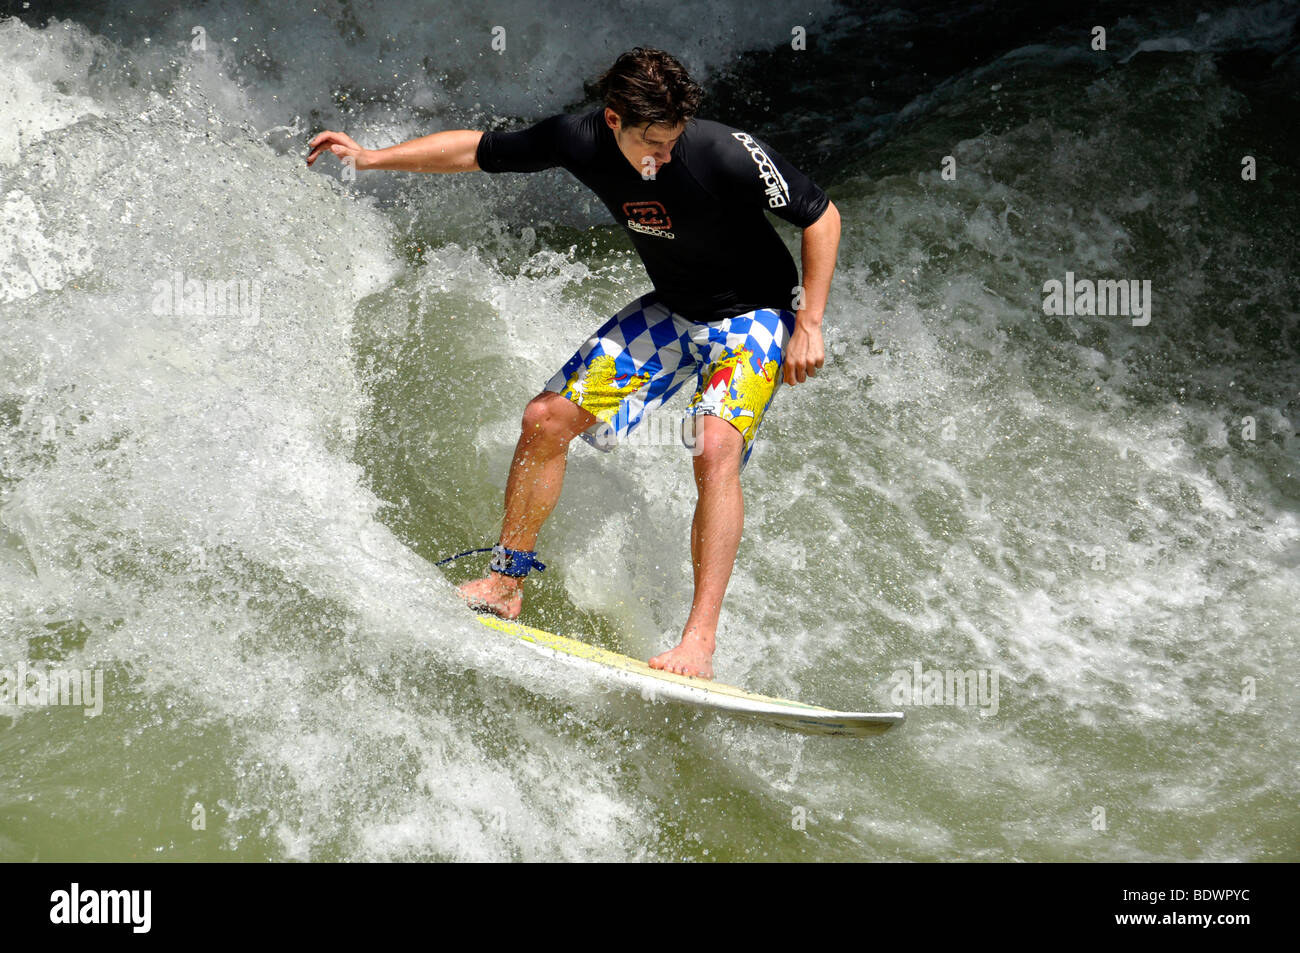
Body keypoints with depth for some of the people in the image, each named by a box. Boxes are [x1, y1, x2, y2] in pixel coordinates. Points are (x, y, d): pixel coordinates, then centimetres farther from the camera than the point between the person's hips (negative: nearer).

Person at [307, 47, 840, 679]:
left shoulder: (730, 155, -31)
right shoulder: (581, 142, -18)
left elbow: (822, 217, -17)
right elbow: (478, 151, -3)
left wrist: (808, 326, -20)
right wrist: (373, 158, -8)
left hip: (756, 315, -5)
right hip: (672, 311, 5)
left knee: (715, 448, -29)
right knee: (547, 417, -3)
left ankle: (700, 641, -28)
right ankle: (506, 583, 13)